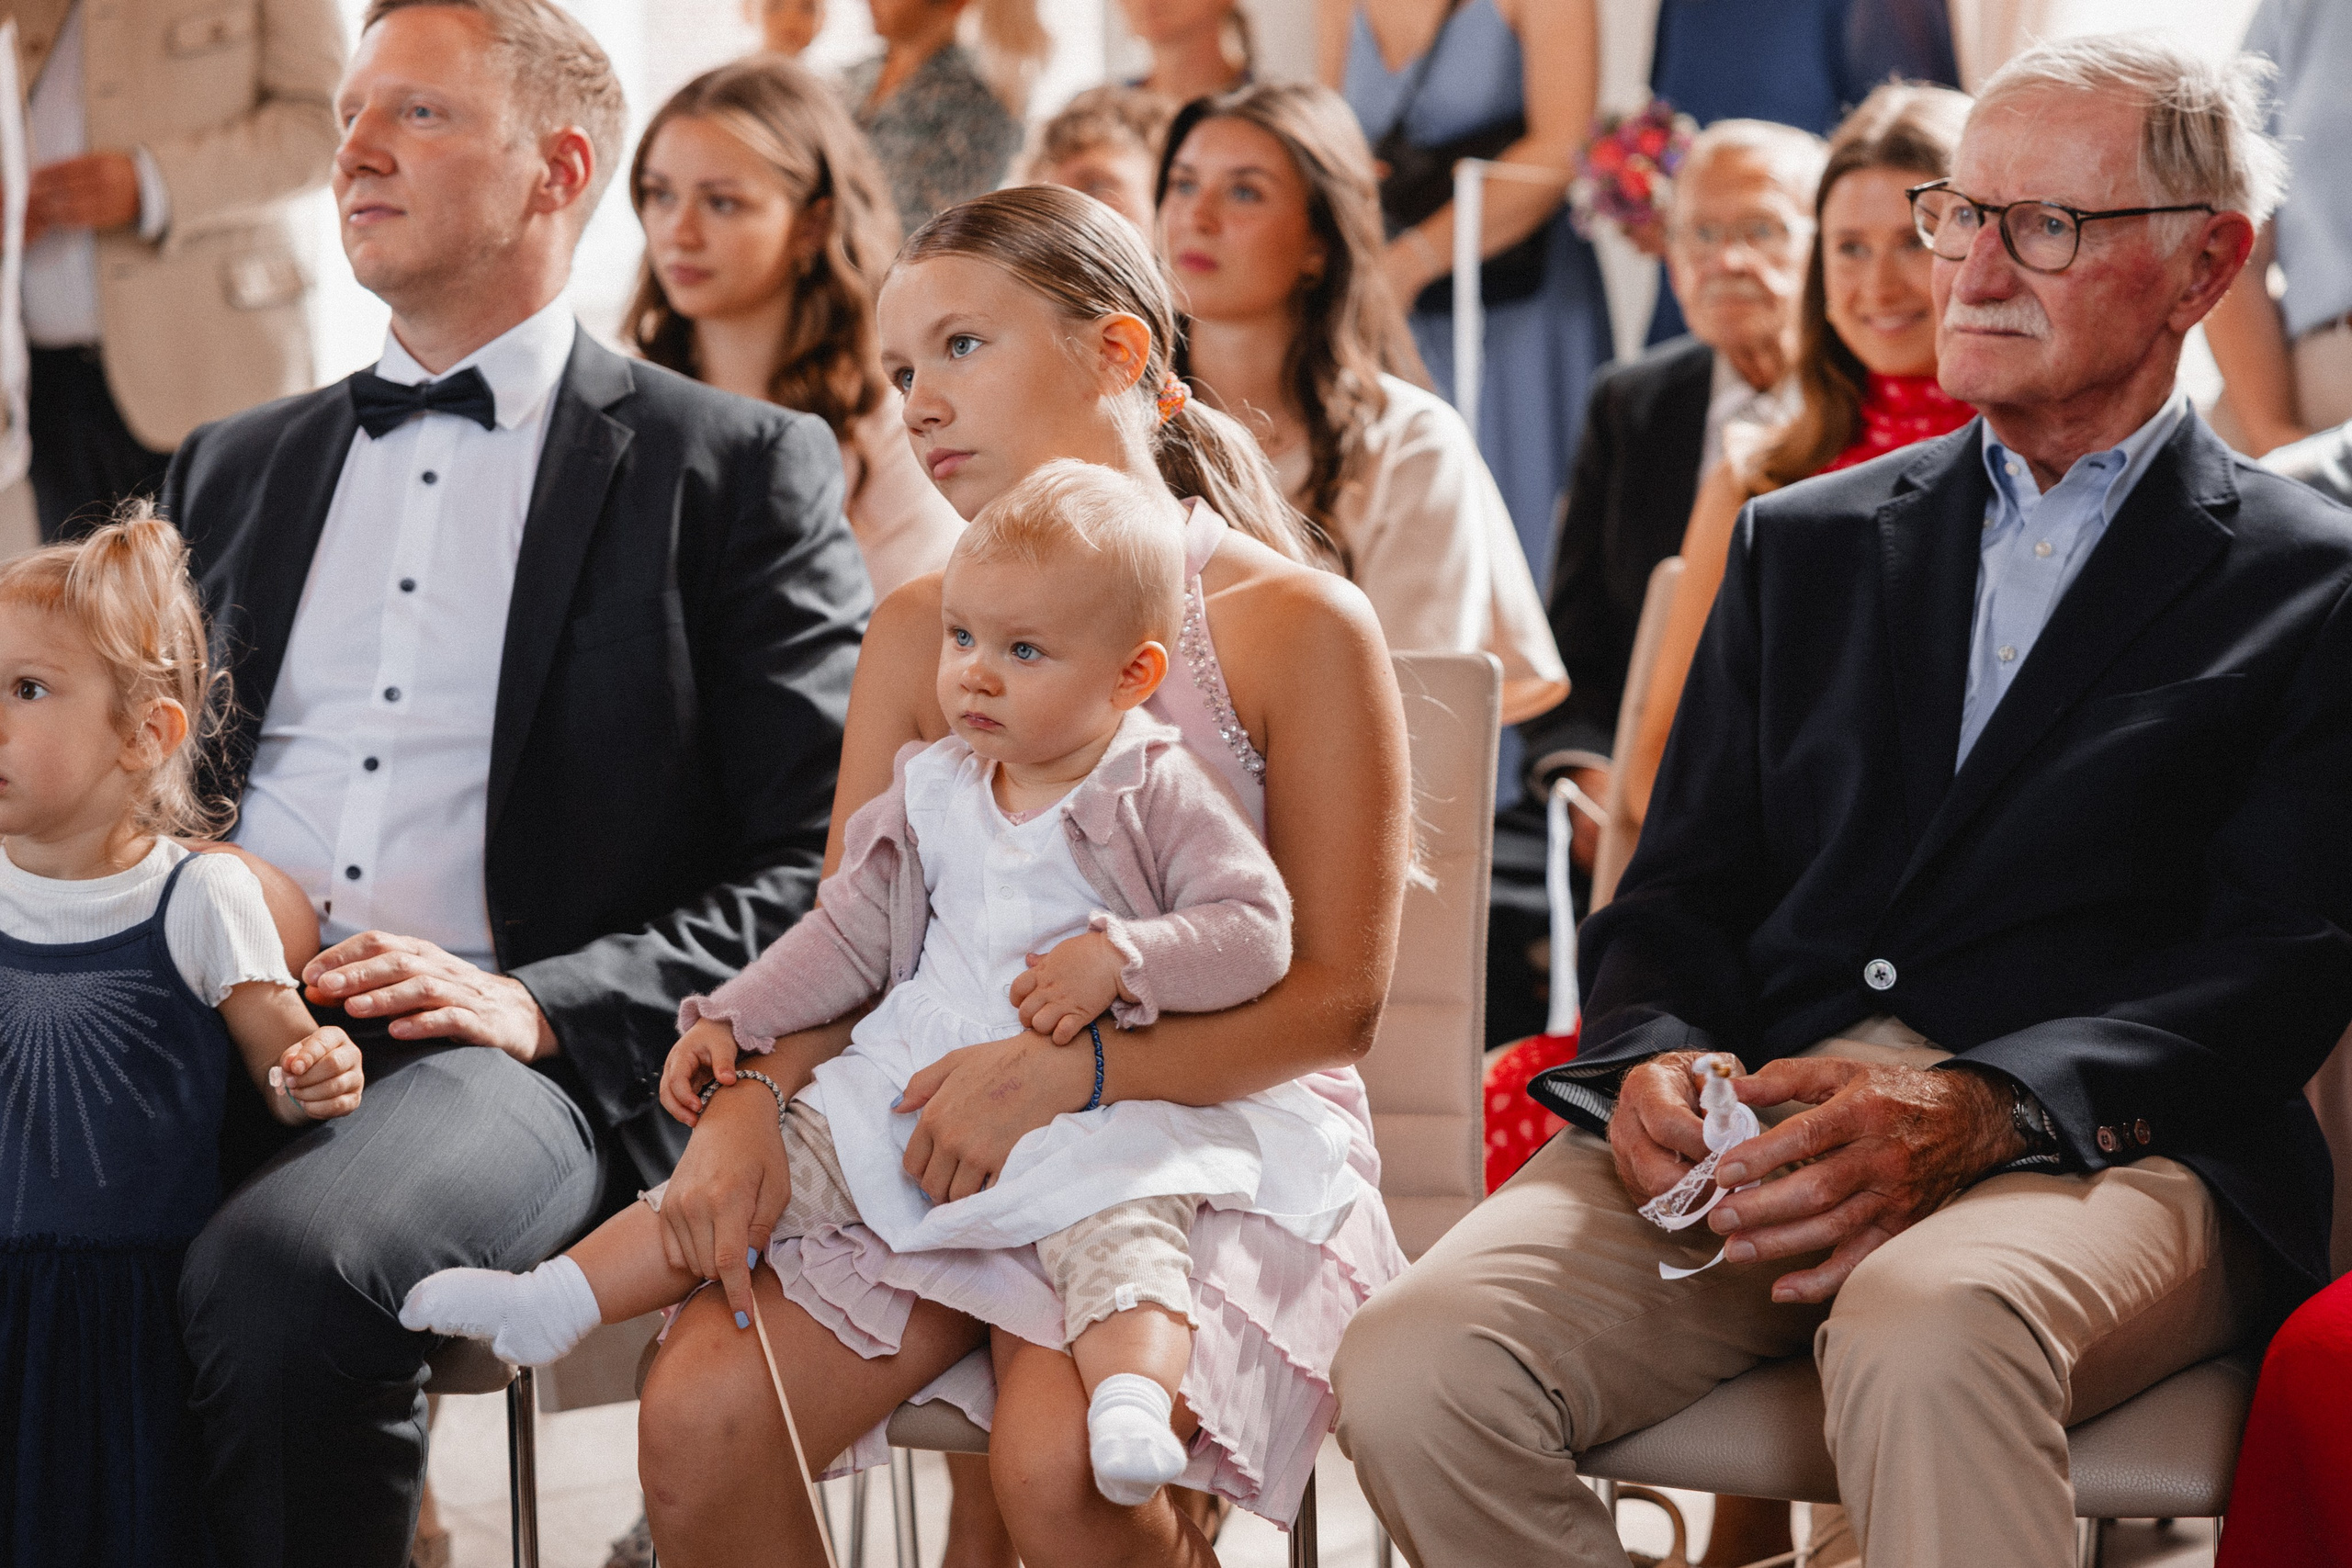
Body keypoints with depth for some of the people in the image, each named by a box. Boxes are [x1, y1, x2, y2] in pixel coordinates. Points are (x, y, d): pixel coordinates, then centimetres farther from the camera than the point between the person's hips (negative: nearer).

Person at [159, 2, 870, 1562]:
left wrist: (536, 1005, -13)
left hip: (530, 1065, -4)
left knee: (282, 1262, -36)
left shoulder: (736, 468, 9)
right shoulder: (234, 470, 26)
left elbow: (823, 873, 2)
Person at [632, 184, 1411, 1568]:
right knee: (697, 1419, -21)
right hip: (939, 1150, 4)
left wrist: (1070, 1074, -21)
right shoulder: (918, 631, 12)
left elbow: (1338, 996, -7)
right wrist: (753, 1099, -14)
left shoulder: (1300, 627, -4)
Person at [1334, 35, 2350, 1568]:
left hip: (2102, 1145, -4)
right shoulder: (1802, 544, 25)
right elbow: (1681, 889, 19)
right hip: (1753, 1132, 4)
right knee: (1414, 1375, -25)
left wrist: (1975, 1114, -20)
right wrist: (1653, 1061, -7)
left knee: (1926, 1337, -42)